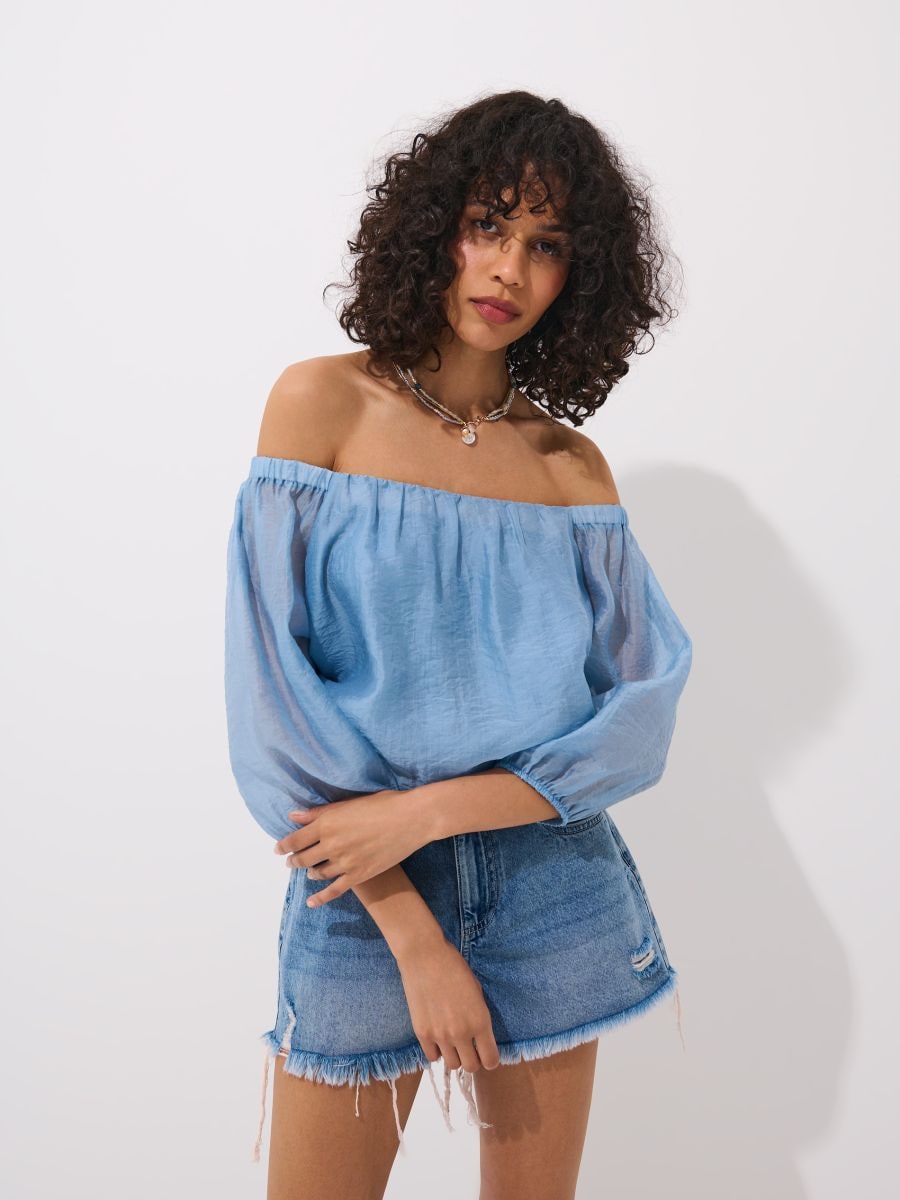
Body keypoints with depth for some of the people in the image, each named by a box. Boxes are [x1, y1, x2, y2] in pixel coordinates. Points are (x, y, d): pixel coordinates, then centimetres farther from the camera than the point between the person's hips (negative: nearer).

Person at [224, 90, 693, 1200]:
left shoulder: (571, 464, 0)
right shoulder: (326, 401, -6)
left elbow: (642, 712, -4)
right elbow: (272, 687, -12)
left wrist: (429, 810, -17)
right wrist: (414, 934, -14)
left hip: (550, 888, 3)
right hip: (360, 895, -2)